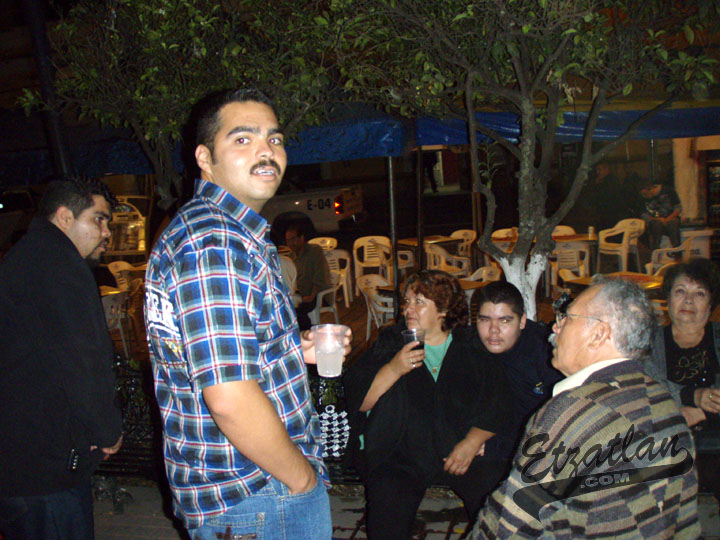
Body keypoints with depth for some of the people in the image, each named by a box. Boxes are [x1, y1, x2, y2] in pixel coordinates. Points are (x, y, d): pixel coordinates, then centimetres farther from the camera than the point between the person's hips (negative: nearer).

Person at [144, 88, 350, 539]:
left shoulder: (232, 235, 11)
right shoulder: (214, 244, -24)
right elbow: (230, 397, -30)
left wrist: (294, 349, 7)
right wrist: (302, 477, -15)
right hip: (255, 498, -10)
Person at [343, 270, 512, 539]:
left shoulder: (472, 346, 8)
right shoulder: (389, 343, 8)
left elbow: (498, 404, 3)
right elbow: (357, 400, 0)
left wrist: (472, 442, -10)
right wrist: (393, 369, -14)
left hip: (463, 449, 1)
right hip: (399, 454, -1)